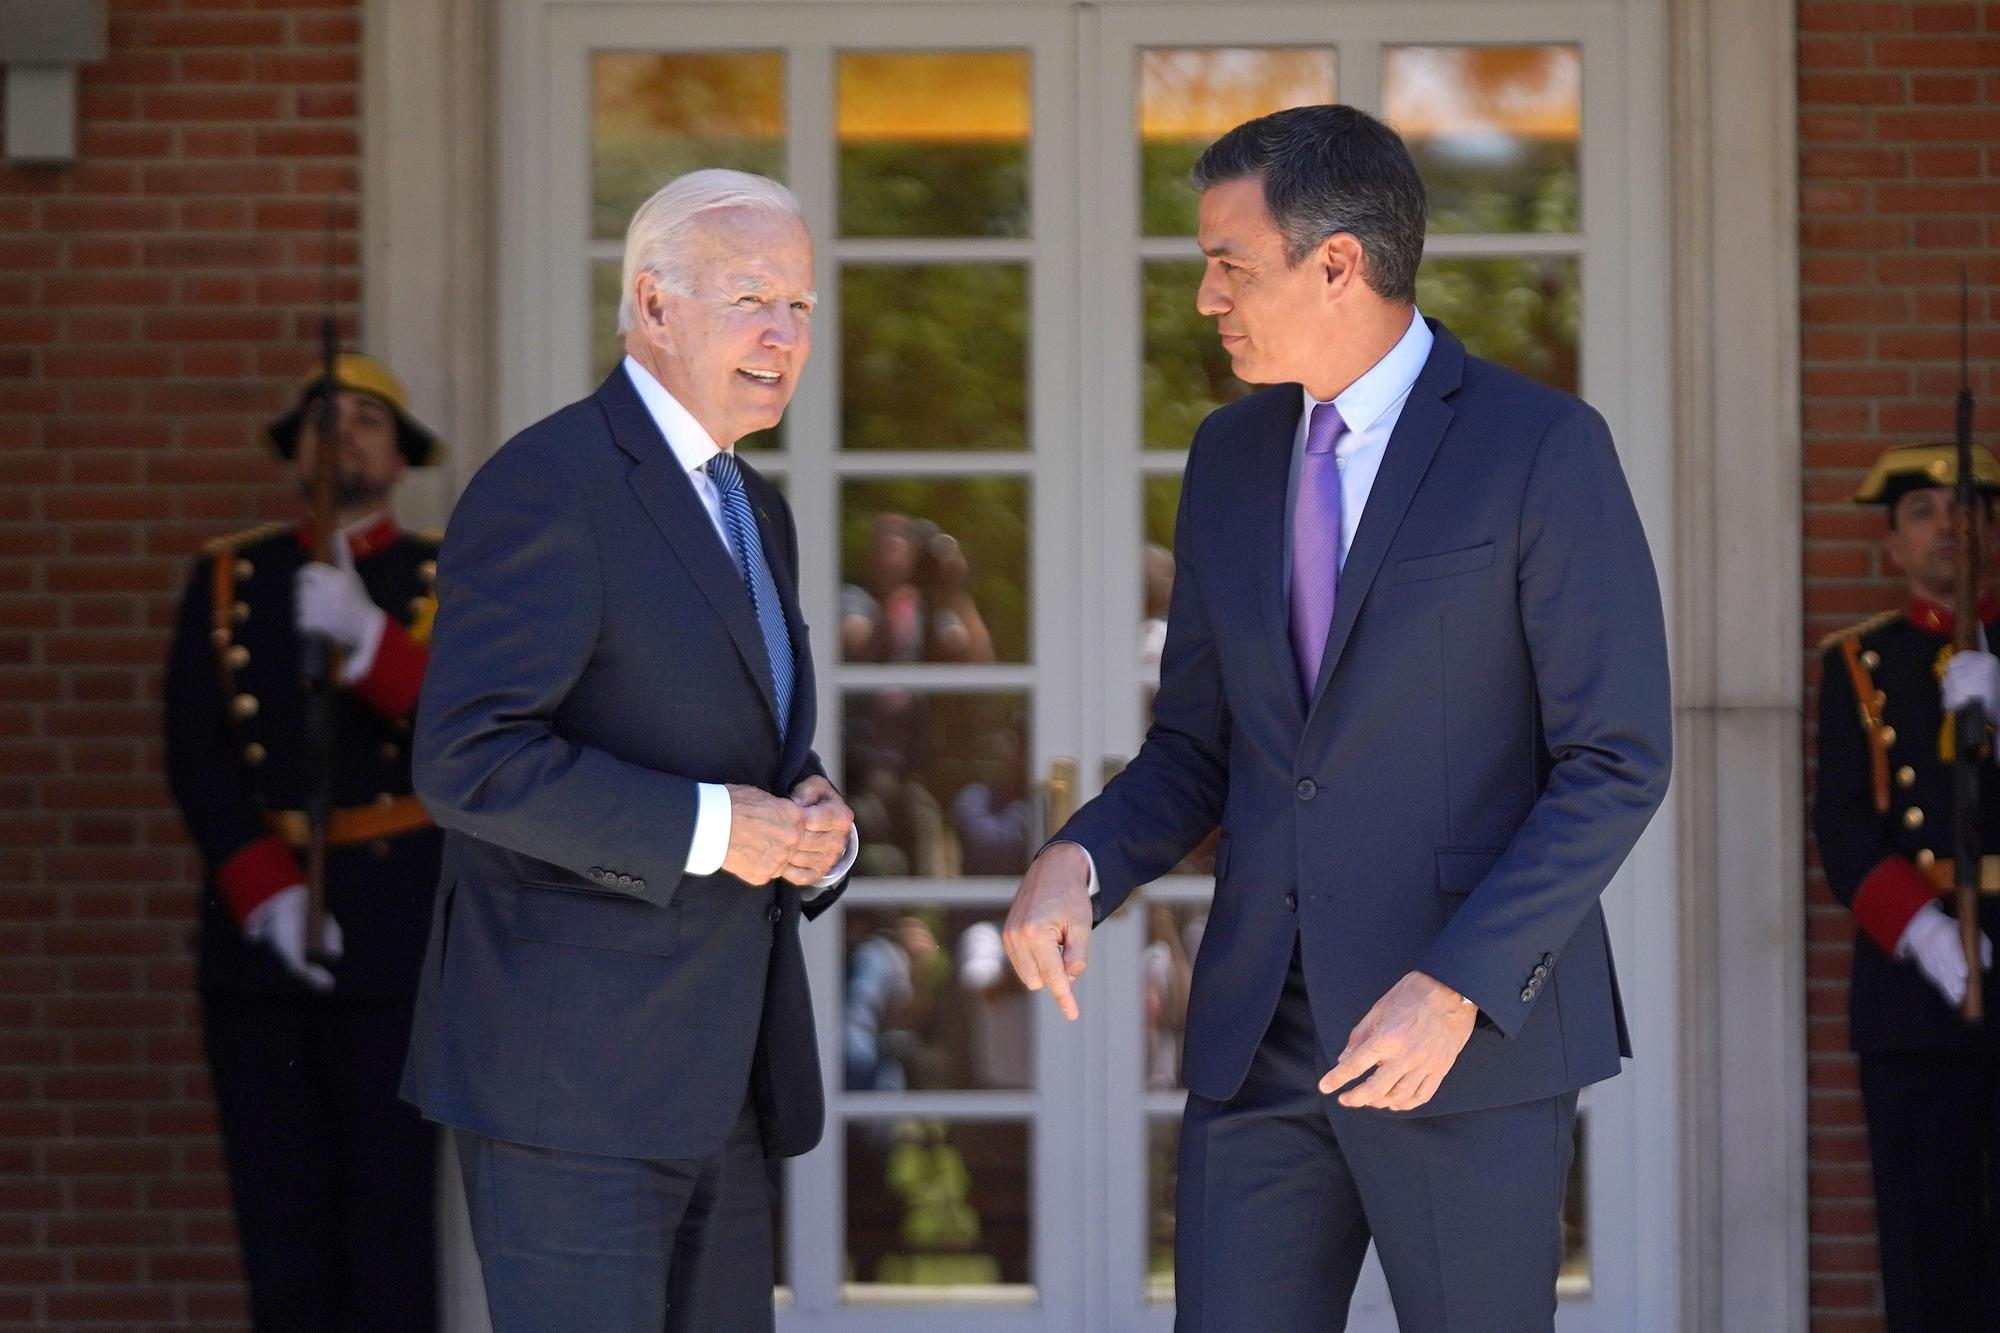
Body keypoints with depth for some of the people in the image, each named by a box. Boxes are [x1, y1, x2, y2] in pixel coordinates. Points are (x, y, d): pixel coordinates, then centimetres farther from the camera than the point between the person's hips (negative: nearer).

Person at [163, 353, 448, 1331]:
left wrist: (367, 638, -23)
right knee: (279, 1209, 1)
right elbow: (194, 755, 2)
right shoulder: (227, 579, 11)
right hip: (256, 920, 2)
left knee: (390, 1205, -3)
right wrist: (264, 892, -12)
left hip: (396, 921, -2)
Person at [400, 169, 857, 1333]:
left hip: (721, 1087, 9)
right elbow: (470, 761, -19)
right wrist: (710, 829, -20)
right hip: (575, 1073, -9)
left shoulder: (757, 513, 19)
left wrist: (812, 830, 2)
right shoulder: (550, 486, -11)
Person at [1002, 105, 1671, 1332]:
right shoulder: (1231, 459, 11)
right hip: (1263, 1033, 5)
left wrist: (1459, 988, -21)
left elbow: (1619, 763, -11)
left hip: (1479, 1027, -5)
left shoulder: (1544, 448, -9)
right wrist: (1078, 861, -5)